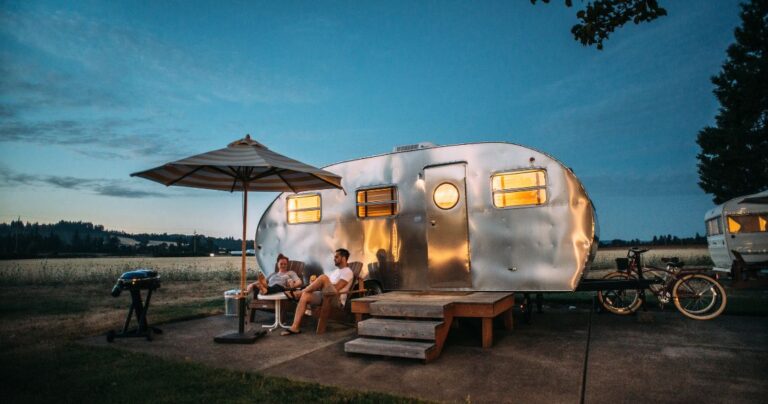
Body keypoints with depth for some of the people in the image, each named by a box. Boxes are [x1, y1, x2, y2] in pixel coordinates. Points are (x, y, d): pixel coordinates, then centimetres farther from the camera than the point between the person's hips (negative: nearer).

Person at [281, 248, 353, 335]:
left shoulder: (347, 272, -2)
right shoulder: (336, 271, 27)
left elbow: (337, 287, -14)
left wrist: (321, 285, -6)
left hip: (336, 299, -8)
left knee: (323, 277, -29)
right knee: (305, 296, -16)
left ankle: (299, 293, -15)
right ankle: (295, 327, -22)